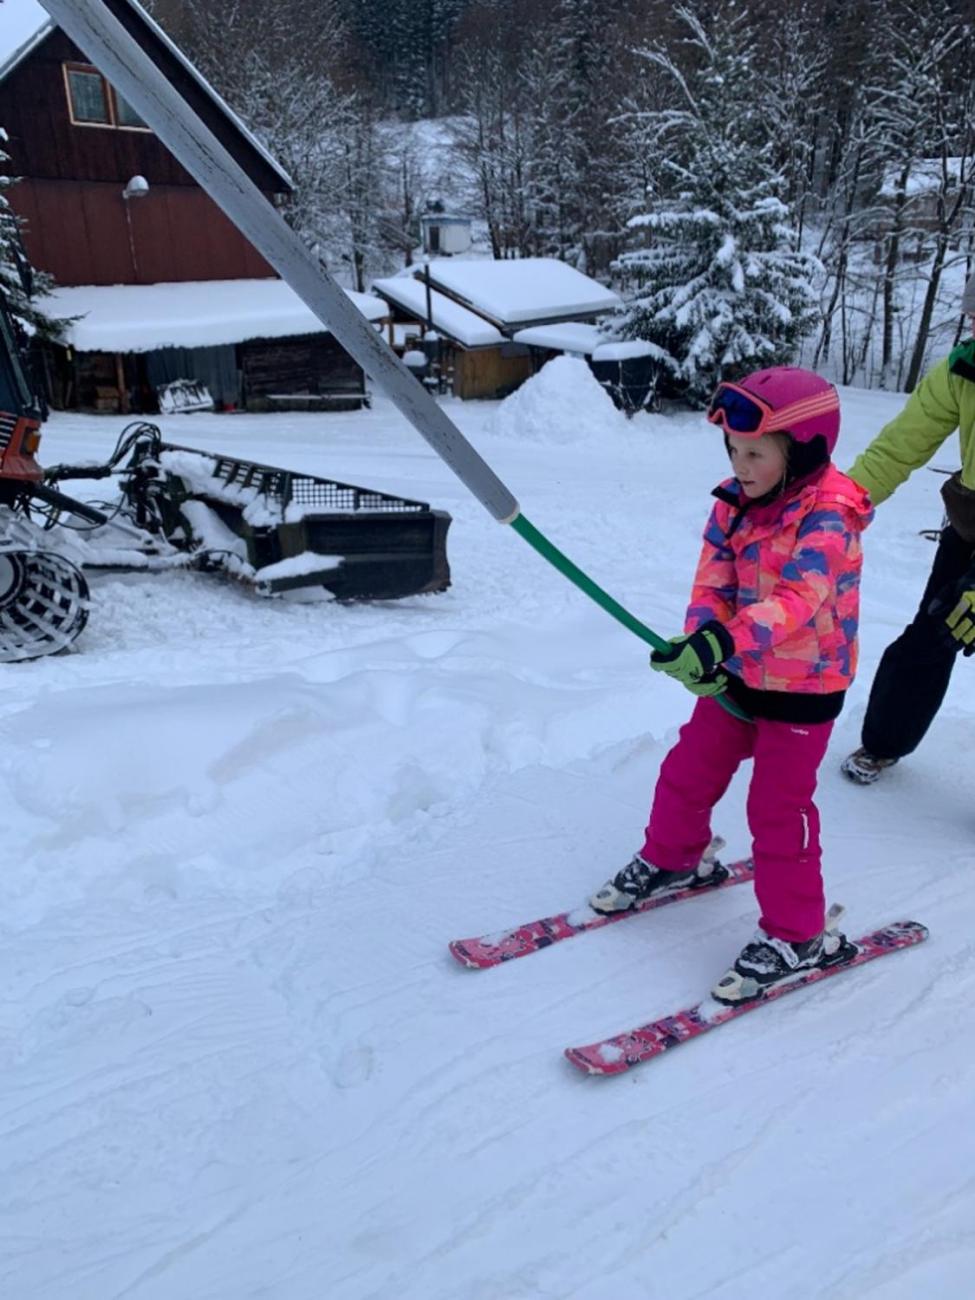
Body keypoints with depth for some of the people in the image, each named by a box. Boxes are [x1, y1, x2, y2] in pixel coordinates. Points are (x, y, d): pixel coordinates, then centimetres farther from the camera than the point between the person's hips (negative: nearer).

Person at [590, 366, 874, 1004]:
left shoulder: (826, 520, -22)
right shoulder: (735, 503, -3)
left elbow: (796, 601, -36)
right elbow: (712, 582, -7)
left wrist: (723, 641, -51)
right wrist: (703, 644, -27)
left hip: (802, 690, -7)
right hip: (736, 676, 7)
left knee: (778, 809, 0)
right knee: (688, 772, 17)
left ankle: (798, 935, 18)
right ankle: (673, 860, 44)